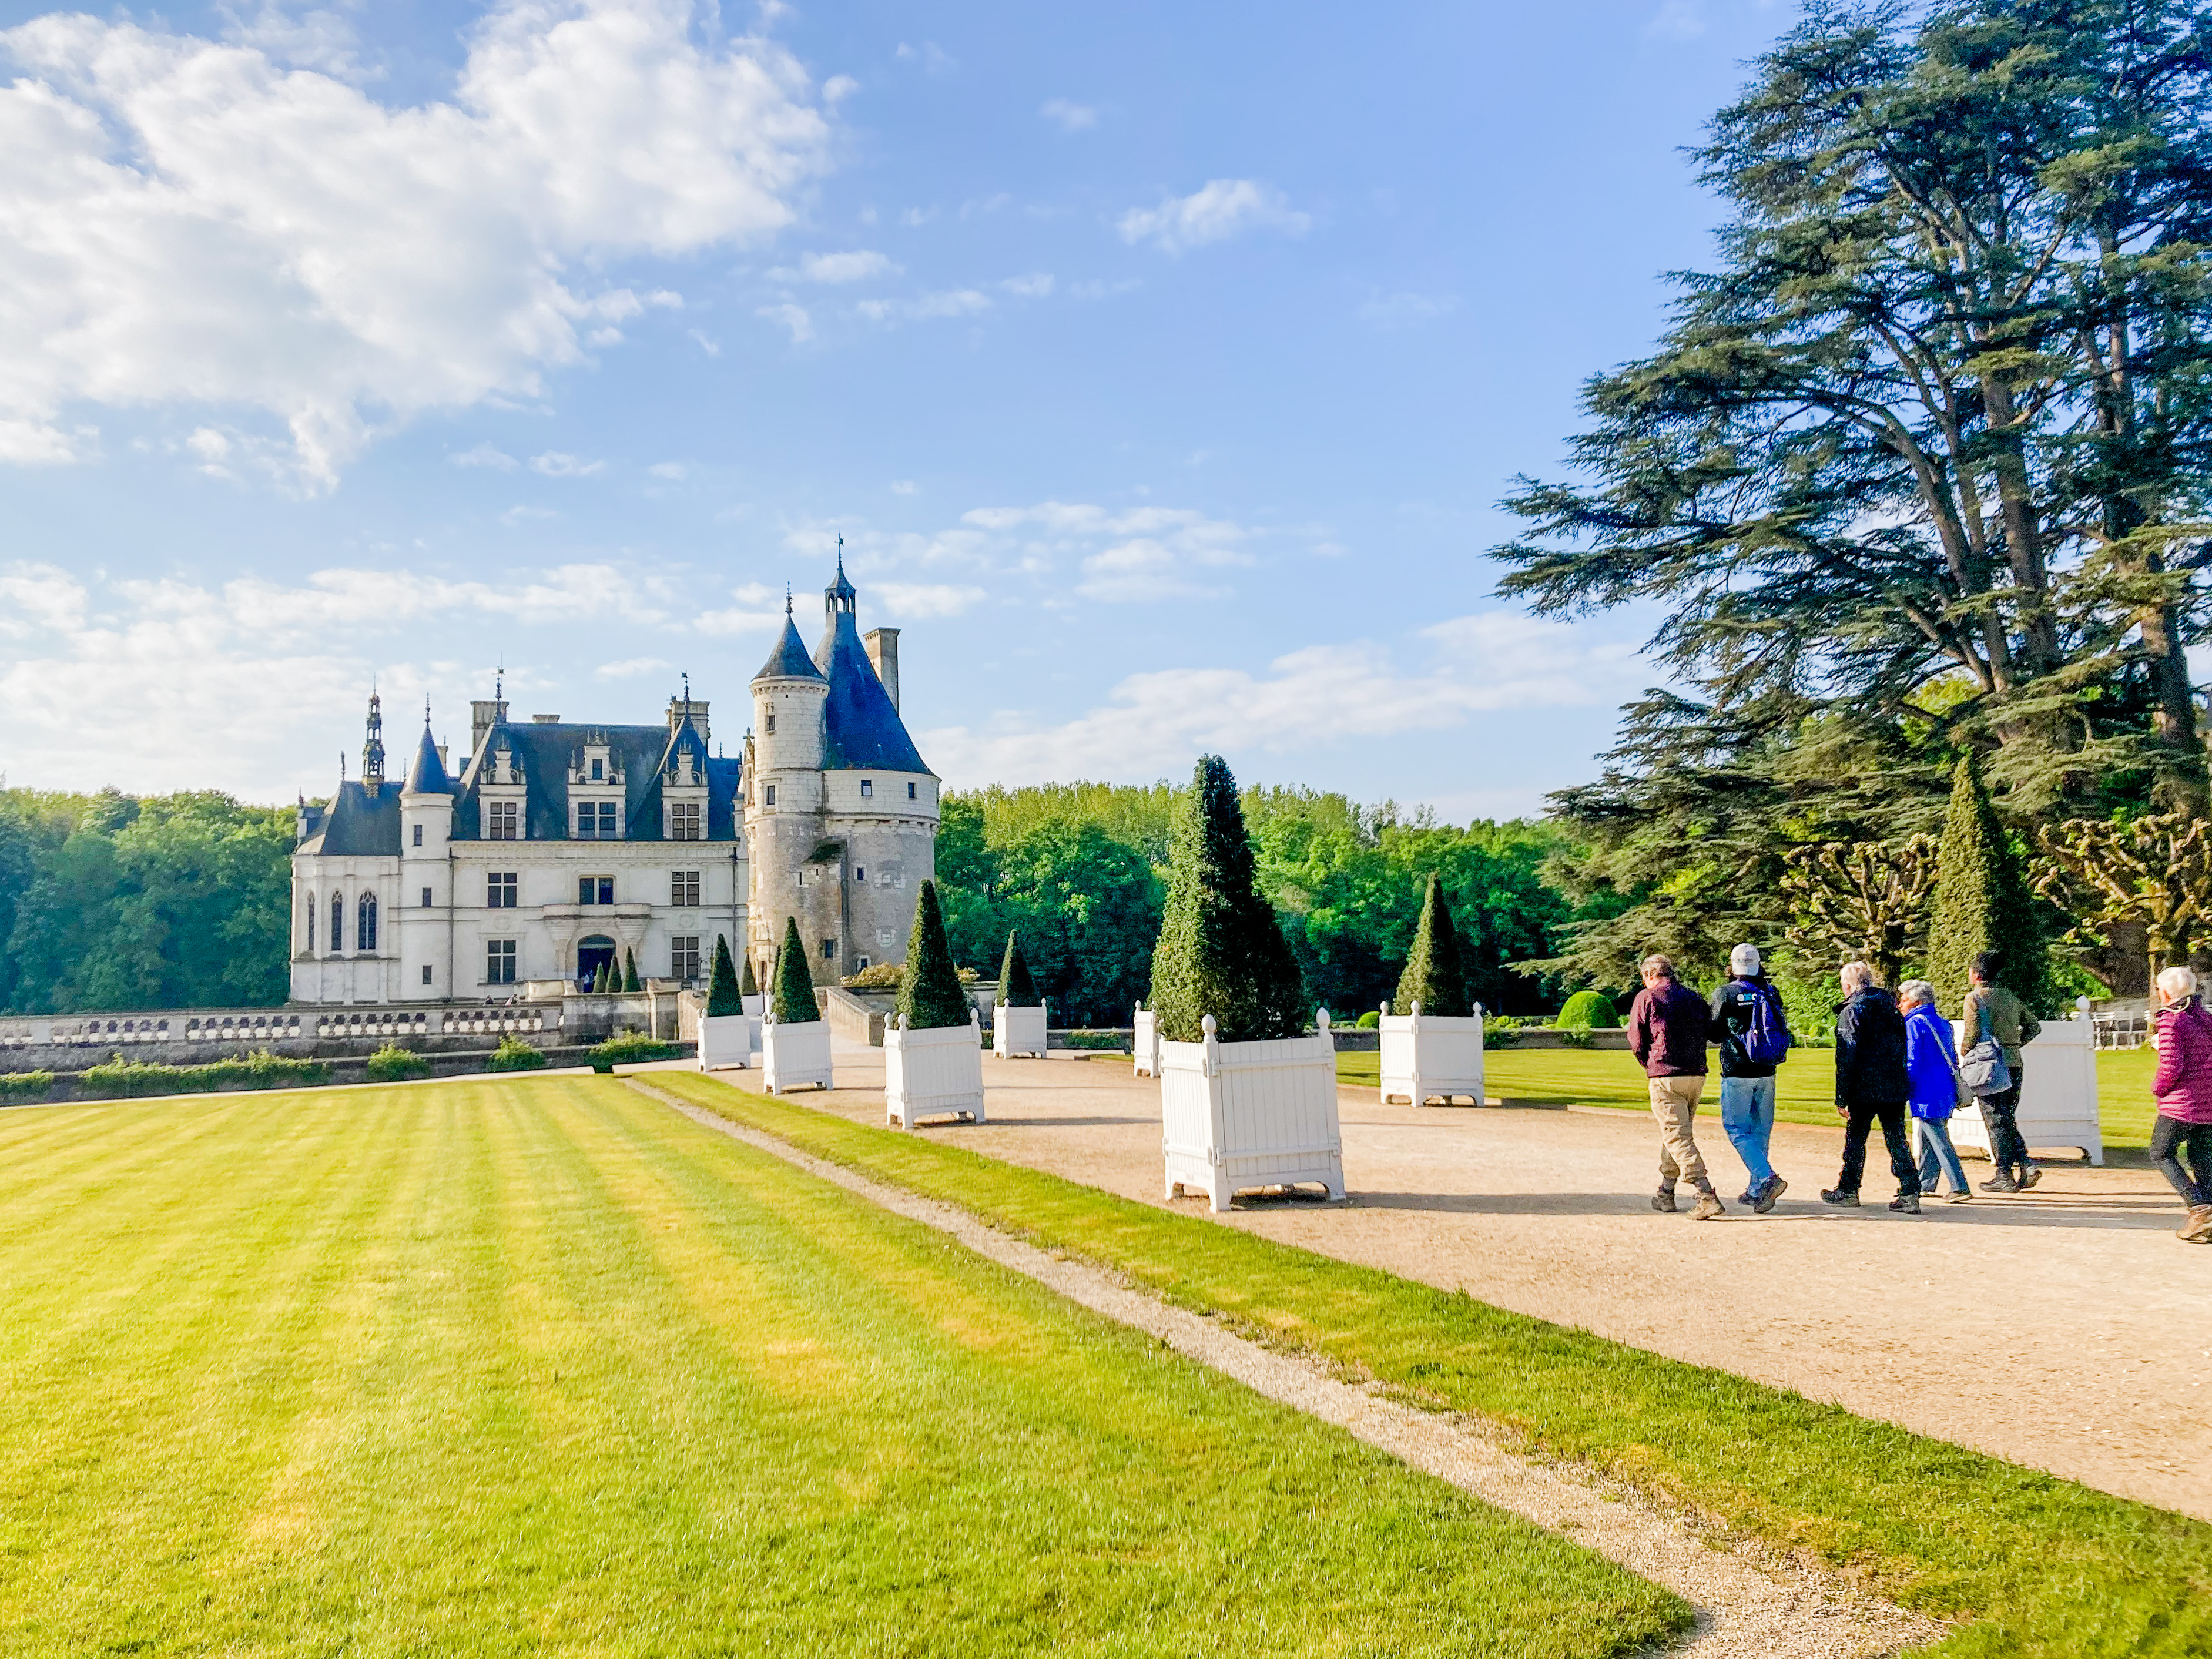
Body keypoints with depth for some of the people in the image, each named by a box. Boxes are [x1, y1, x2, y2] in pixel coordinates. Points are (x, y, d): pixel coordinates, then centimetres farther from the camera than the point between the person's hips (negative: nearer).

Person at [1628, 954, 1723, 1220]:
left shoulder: (1646, 998, -1)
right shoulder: (1695, 998, 14)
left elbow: (1636, 1040, 0)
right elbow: (1707, 1033, 14)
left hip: (1665, 1078, -6)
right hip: (1697, 1075, 6)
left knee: (1679, 1138, -7)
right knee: (1677, 1134, 18)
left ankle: (1708, 1197, -18)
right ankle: (1665, 1195, 26)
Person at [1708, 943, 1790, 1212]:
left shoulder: (1725, 994, -9)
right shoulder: (1771, 992, 5)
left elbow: (1714, 1034, 0)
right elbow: (1782, 1031, 15)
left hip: (1737, 1072, -5)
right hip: (1767, 1072, 5)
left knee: (1737, 1129, 0)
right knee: (1761, 1131, 13)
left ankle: (1767, 1178, -17)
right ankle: (1757, 1190, 17)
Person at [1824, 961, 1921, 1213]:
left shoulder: (1851, 1011, -10)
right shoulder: (1891, 1007, 12)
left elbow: (1847, 1058, -13)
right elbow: (1902, 1048, 16)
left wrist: (1841, 1098, -11)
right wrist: (1901, 1083, 21)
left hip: (1865, 1089, -6)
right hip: (1896, 1088, 6)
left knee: (1855, 1138, 7)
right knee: (1897, 1139, 6)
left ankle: (1848, 1190, 17)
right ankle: (1909, 1194, -1)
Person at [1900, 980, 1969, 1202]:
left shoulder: (1914, 1023, -11)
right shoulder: (1942, 1023, 15)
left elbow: (1911, 1062, -16)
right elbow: (1953, 1058, 19)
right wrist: (1956, 1092, 24)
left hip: (1928, 1094, -9)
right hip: (1946, 1093, 9)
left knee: (1939, 1142, -5)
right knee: (1927, 1140, 16)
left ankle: (1960, 1188, -7)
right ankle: (1925, 1184, 23)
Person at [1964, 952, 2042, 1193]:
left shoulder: (1974, 997, -7)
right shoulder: (2010, 997, 13)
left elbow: (1973, 1033, -15)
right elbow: (2034, 1026, 18)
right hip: (2014, 1064, 6)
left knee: (1996, 1121, -1)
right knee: (2008, 1119, 16)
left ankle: (2005, 1176, 1)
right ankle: (2027, 1165, 3)